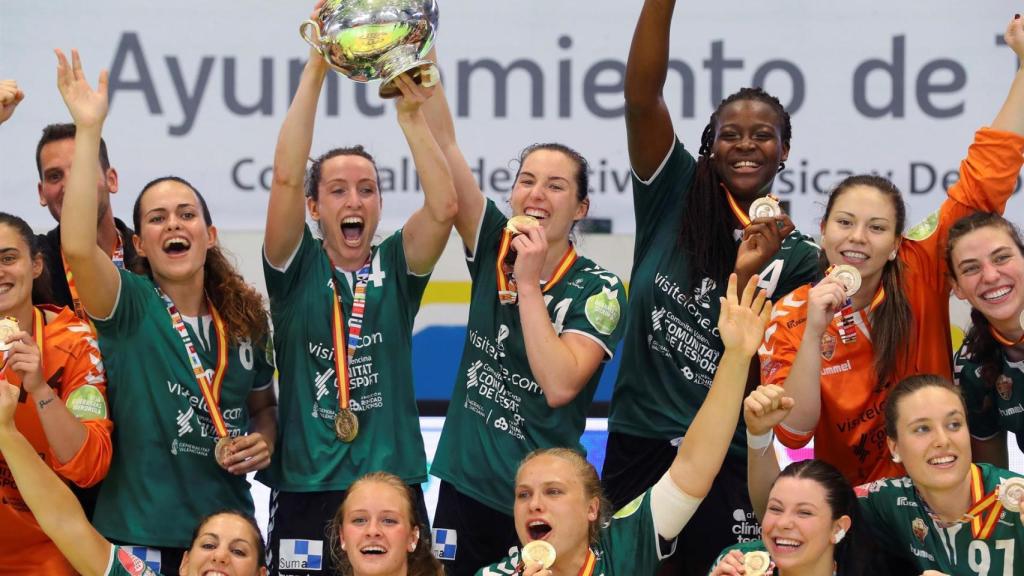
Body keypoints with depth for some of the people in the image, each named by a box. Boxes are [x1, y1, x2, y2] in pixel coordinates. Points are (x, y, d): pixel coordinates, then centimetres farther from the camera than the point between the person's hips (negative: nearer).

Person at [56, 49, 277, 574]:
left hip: (227, 526, 4)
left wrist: (264, 442, -2)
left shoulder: (244, 319, 6)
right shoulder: (129, 306, -6)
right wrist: (88, 130, -30)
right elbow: (77, 247, -26)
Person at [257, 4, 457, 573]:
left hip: (395, 488, 1)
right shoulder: (296, 270, 3)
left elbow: (445, 206, -10)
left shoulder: (395, 268, 7)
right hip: (306, 491, -1)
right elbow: (286, 178, -11)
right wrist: (316, 69, -16)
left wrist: (412, 113, -13)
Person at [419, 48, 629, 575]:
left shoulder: (598, 289, -8)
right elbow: (444, 144, -6)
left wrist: (529, 283, -20)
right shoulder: (493, 249, 2)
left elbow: (559, 385, -21)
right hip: (465, 489, 3)